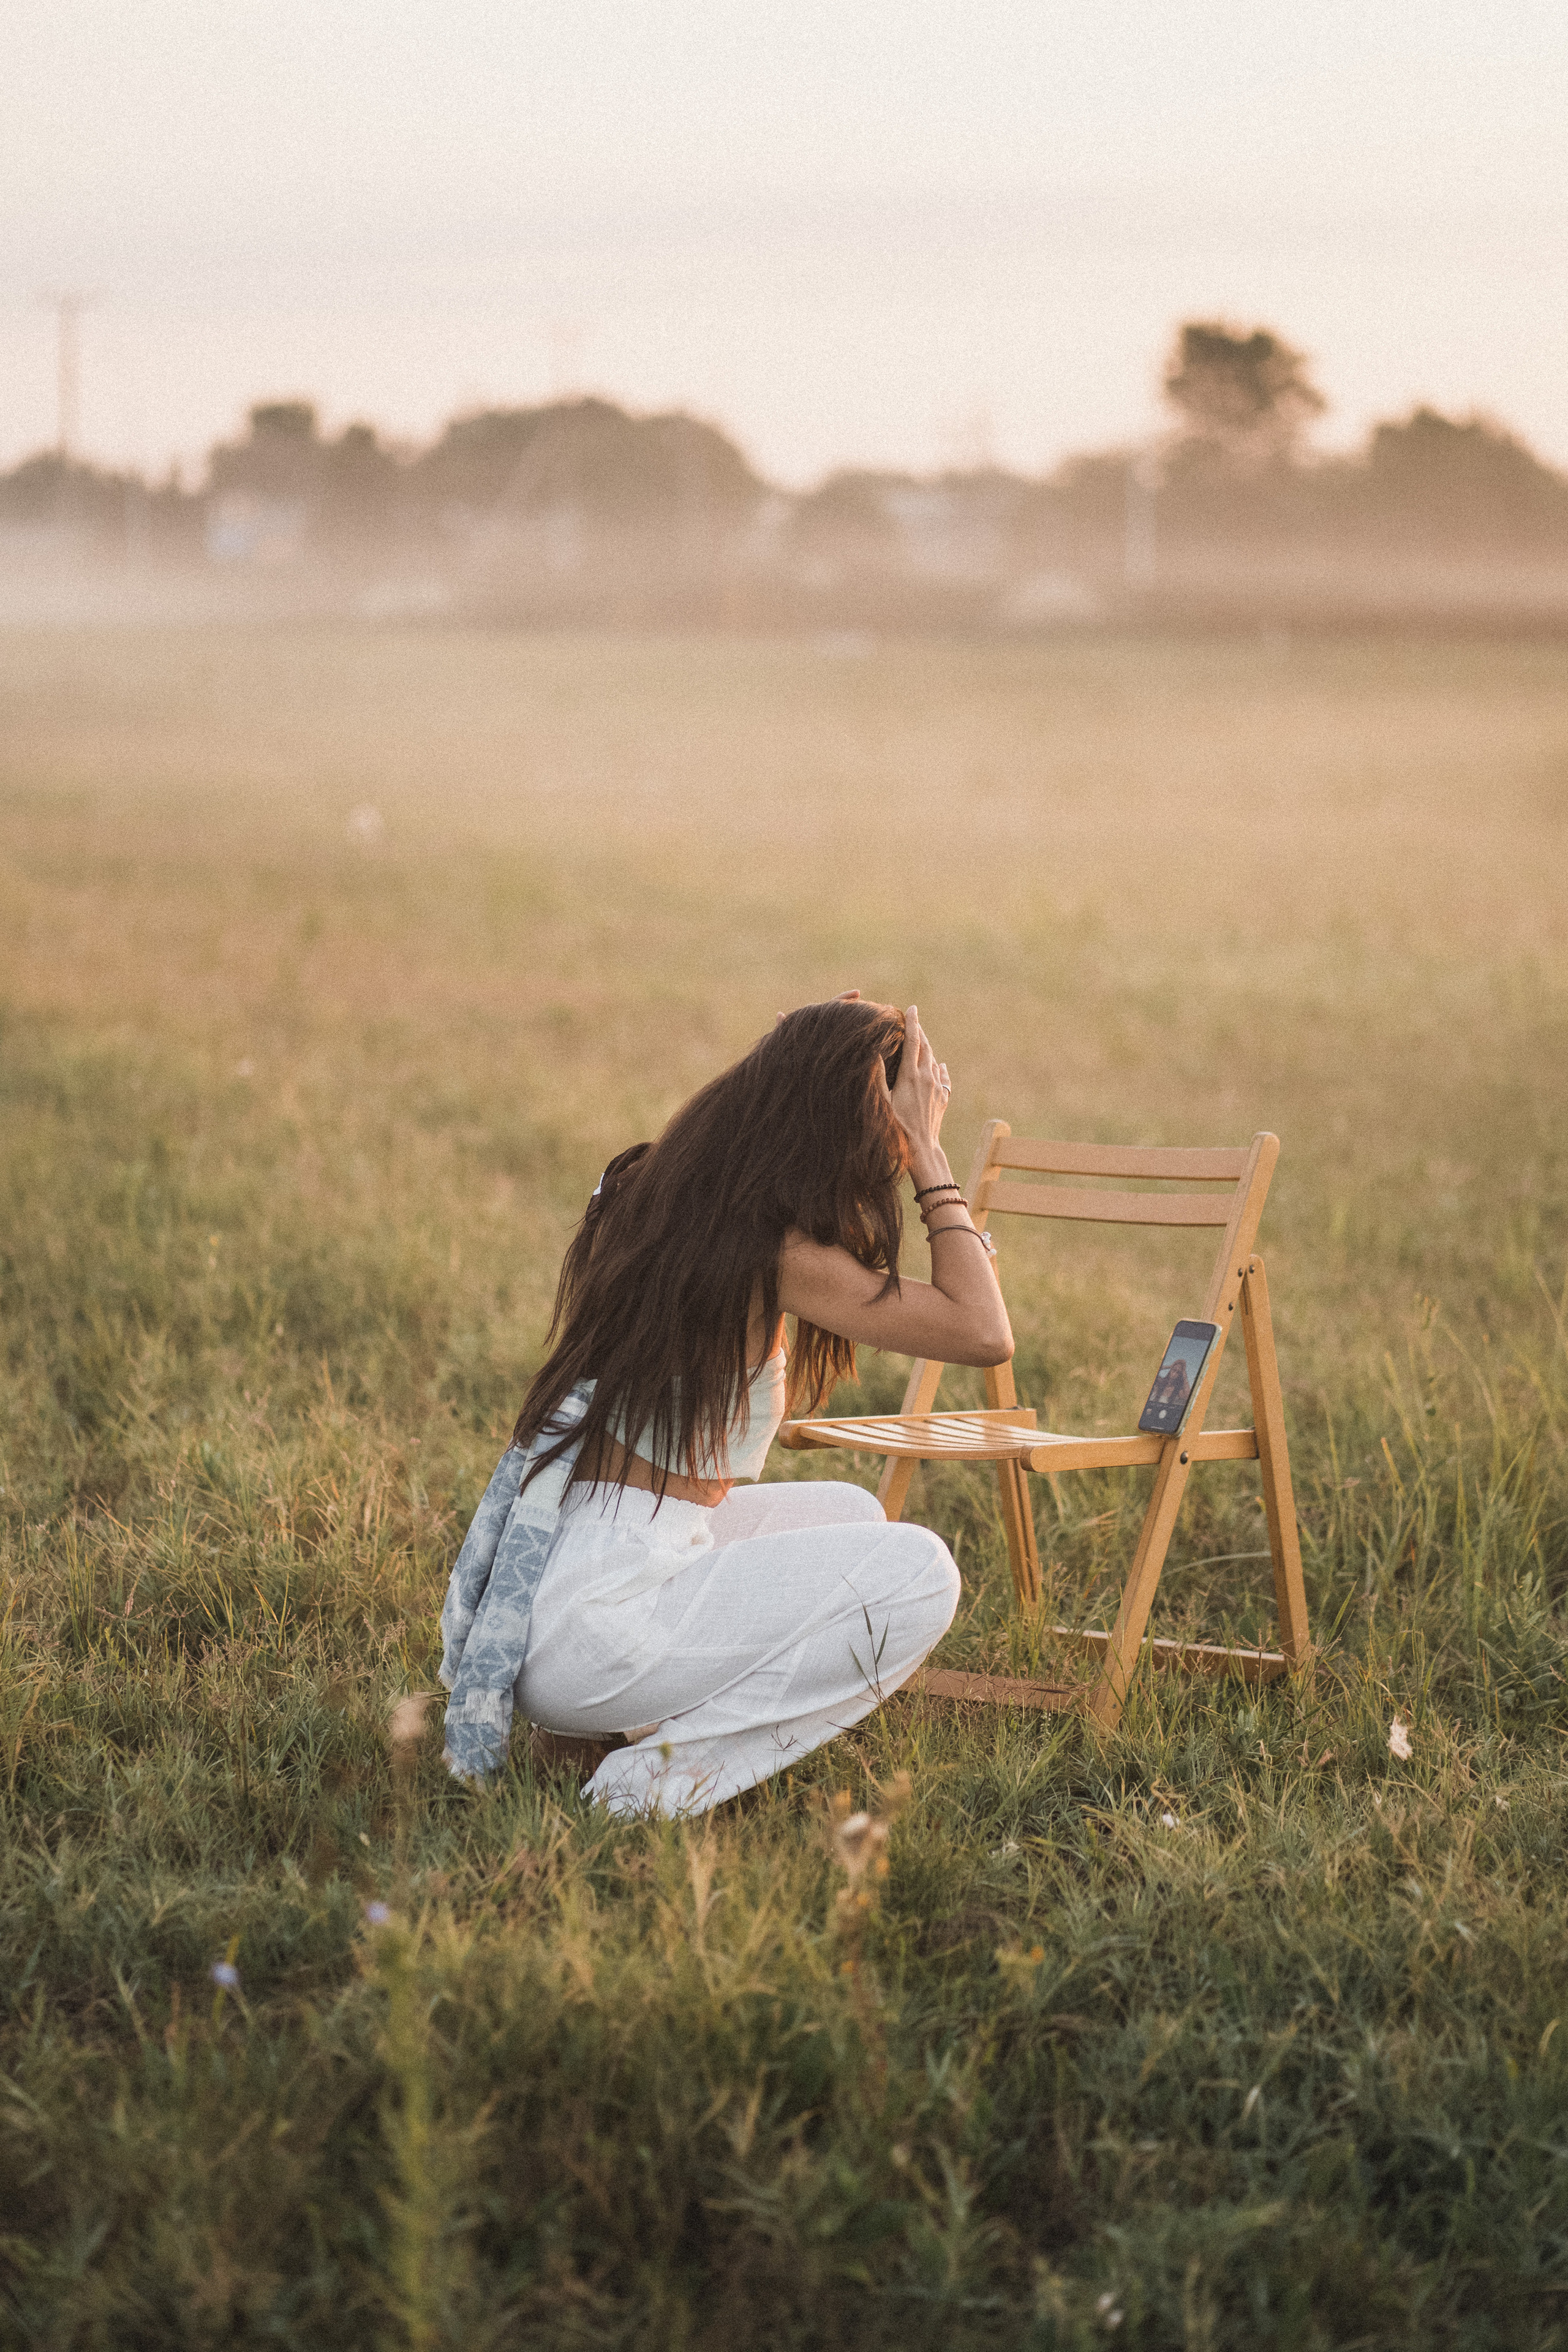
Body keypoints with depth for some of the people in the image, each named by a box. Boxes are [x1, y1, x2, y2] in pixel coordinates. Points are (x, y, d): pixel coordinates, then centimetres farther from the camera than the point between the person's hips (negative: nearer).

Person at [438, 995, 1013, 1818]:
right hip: (590, 1624, -9)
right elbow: (985, 1332, -15)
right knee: (917, 1575, -10)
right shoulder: (776, 1253, -17)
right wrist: (929, 1158, -8)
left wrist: (790, 1069, 21)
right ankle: (667, 1778, -8)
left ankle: (653, 1721, 11)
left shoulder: (644, 1187, 7)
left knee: (850, 1515, 23)